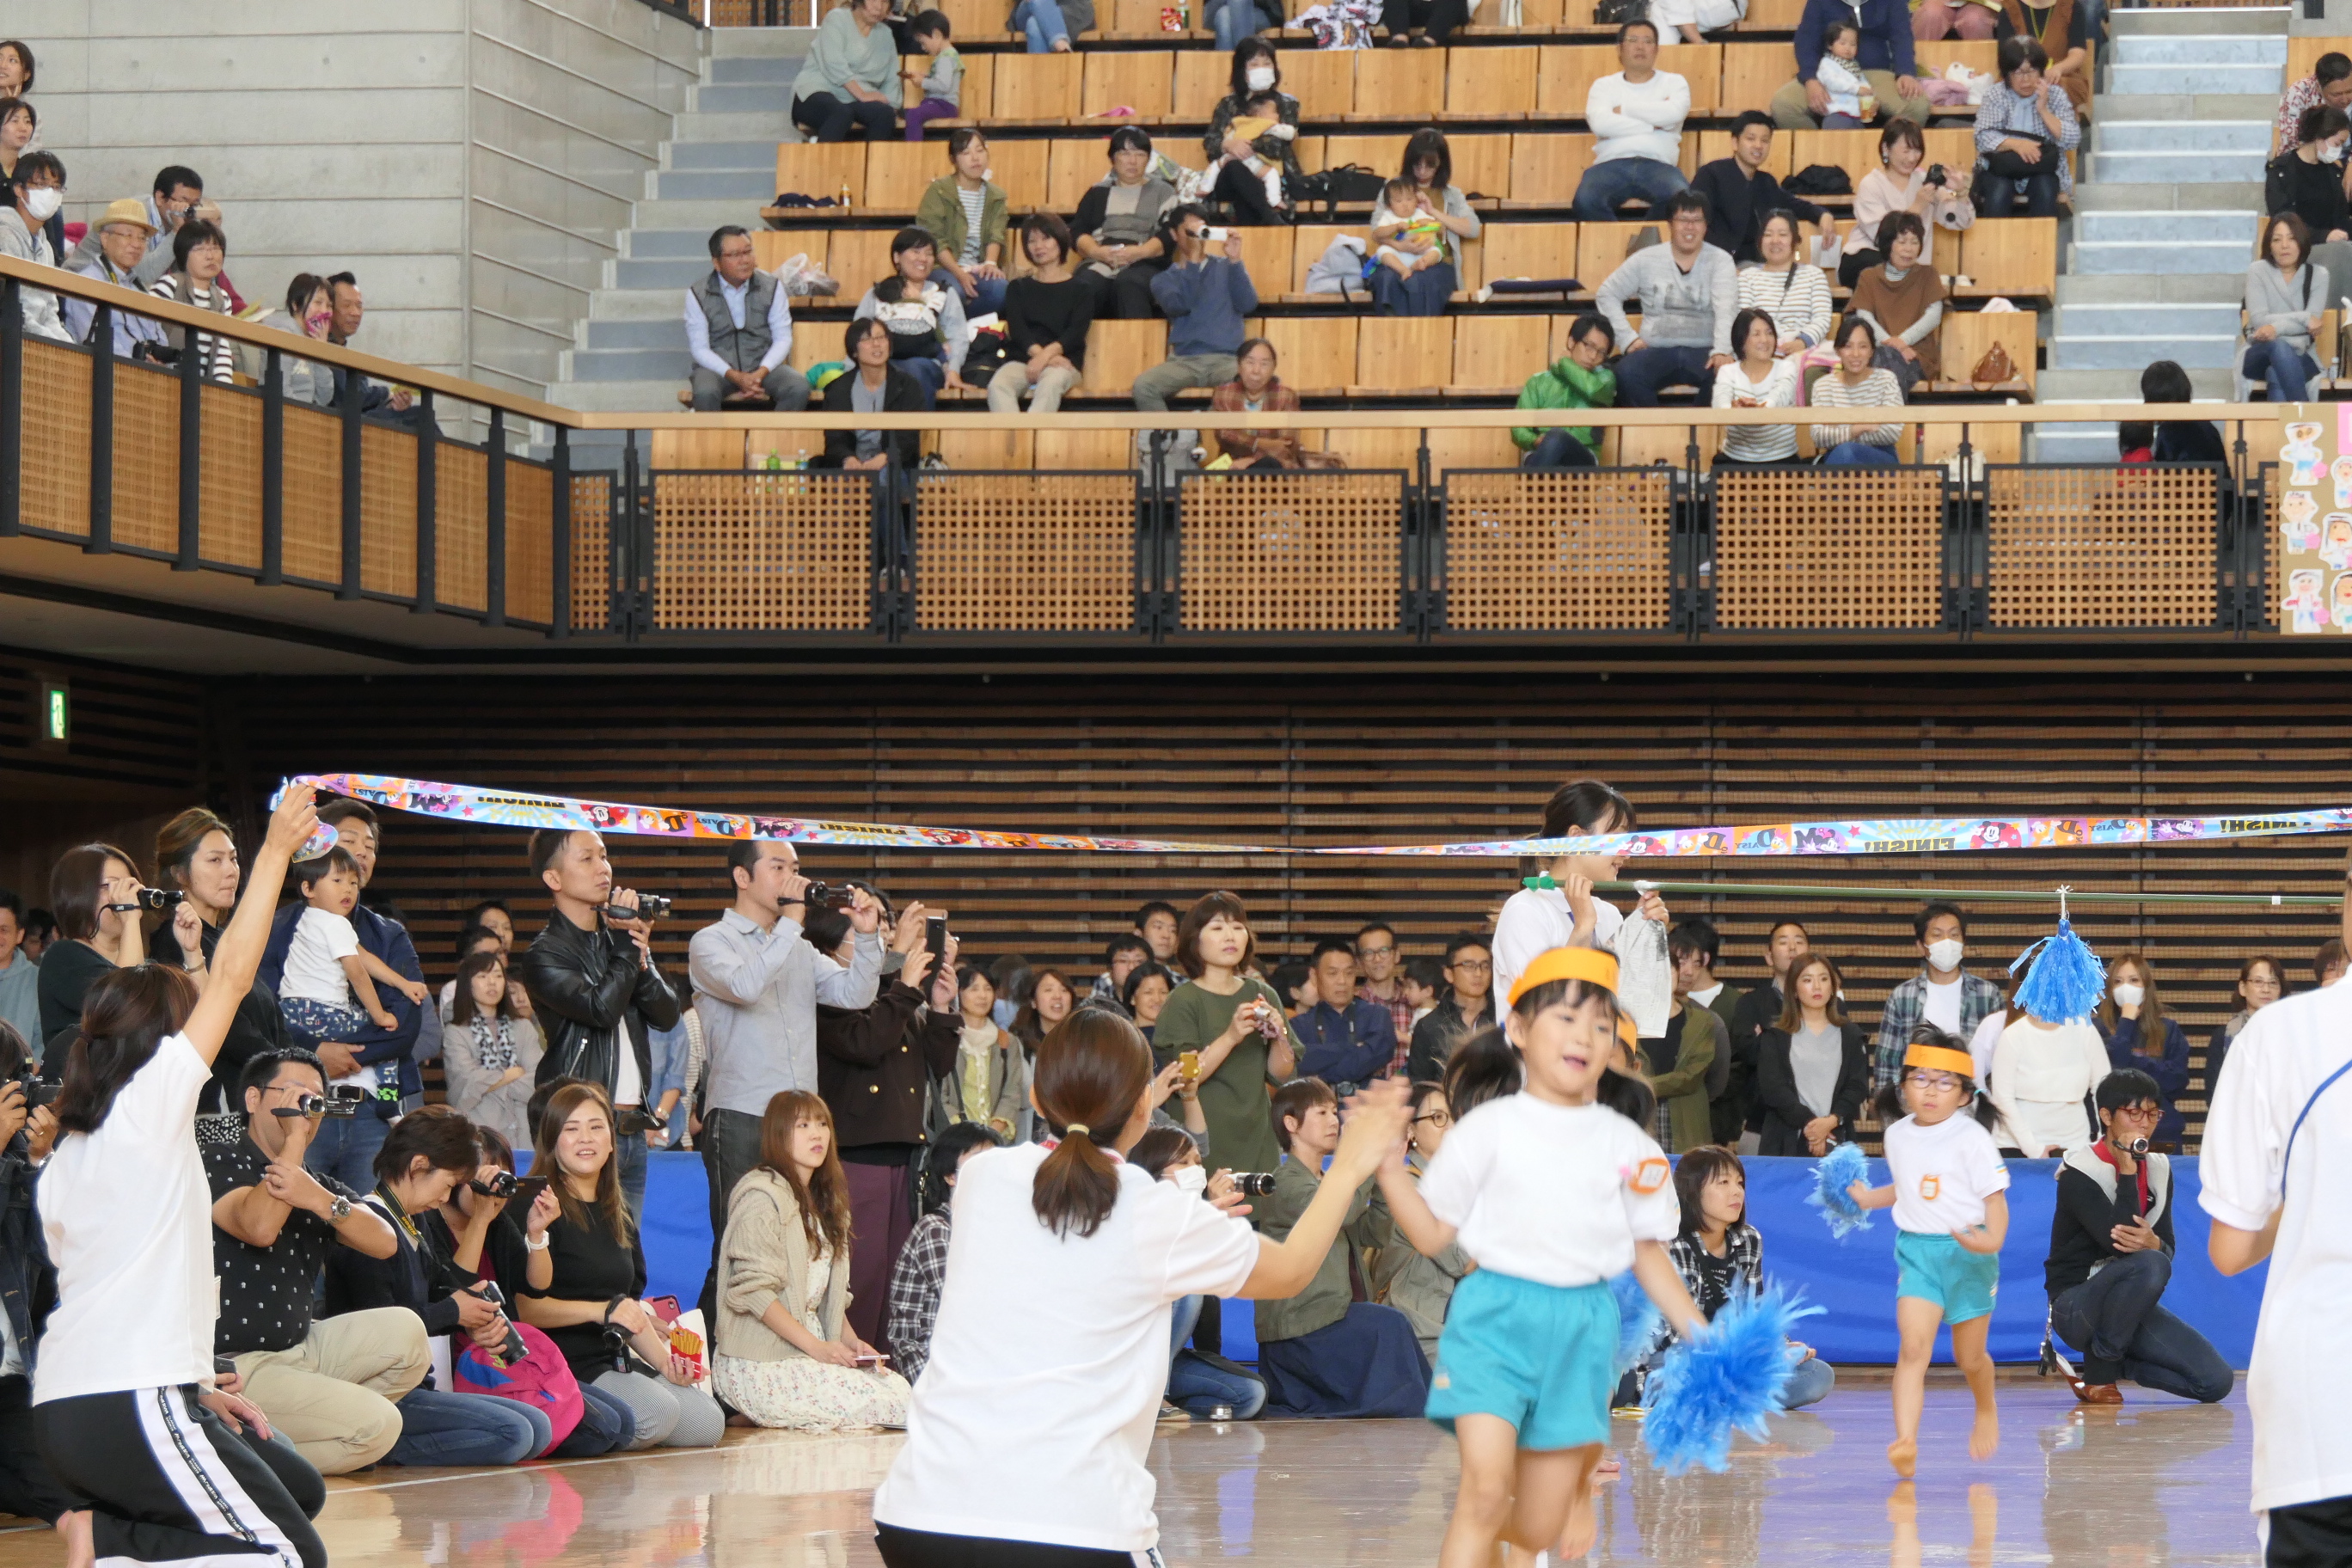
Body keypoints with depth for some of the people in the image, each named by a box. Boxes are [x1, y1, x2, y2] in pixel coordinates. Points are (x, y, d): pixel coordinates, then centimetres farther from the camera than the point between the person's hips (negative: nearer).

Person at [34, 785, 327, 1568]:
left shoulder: (66, 1155, 20)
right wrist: (276, 850, 2)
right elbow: (232, 976, -3)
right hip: (133, 1407, -9)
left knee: (298, 1492, 19)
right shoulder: (150, 1102, -2)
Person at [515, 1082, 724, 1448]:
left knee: (709, 1423, -13)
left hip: (619, 1363, 8)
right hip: (563, 1364, -8)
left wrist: (664, 1361, 6)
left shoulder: (619, 1217, 20)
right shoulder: (538, 1210, -5)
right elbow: (524, 1307, -15)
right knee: (658, 1413, -30)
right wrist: (602, 1311, -21)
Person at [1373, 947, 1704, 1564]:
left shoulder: (1627, 1144, 5)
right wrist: (1388, 1165, -12)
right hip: (1495, 1317, -3)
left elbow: (1648, 1255, 11)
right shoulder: (1490, 1128, -2)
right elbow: (1432, 1235, 0)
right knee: (1486, 1487, -21)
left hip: (1582, 1325, 3)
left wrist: (1703, 1335, 5)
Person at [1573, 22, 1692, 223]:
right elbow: (1601, 123, -3)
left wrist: (1624, 109, 4)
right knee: (1586, 200, -35)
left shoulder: (1674, 83, 19)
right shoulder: (1603, 86, 18)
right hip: (1612, 163, 0)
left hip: (1659, 165, 0)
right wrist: (1653, 125, 0)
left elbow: (1673, 113, -5)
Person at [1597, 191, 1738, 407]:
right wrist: (1628, 338, 4)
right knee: (1626, 374, -32)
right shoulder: (1646, 260, 10)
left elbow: (1726, 309, -9)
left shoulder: (1720, 262, 5)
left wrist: (1721, 352, -26)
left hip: (1704, 351, -1)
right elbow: (1607, 294, 17)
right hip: (1658, 351, 1)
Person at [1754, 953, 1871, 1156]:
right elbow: (1772, 1087, -2)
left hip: (1836, 1141, 1)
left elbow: (1858, 1086, 4)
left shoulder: (1851, 1035, 12)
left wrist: (1832, 1121, -12)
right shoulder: (1775, 1037, 9)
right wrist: (1808, 1123, -12)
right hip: (1787, 1142, -1)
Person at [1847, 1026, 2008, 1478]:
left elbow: (1995, 1198, -12)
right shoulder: (1898, 1135, 7)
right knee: (1913, 1346, -17)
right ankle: (1905, 1441, -27)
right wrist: (1867, 1198, 21)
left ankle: (1986, 1411, 45)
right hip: (1916, 1250, 3)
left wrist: (1993, 1239, -28)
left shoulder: (1972, 1139, -10)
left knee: (1969, 1357, 13)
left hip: (1968, 1254, -3)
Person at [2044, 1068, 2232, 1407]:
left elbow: (2167, 1249, 3)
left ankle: (2114, 1363, 10)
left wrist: (2153, 1244, -22)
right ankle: (2099, 1371, -17)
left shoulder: (2158, 1168, 6)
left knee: (2216, 1381, -12)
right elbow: (2116, 1243, -26)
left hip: (2127, 1308, 6)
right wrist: (2128, 1171, -24)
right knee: (2149, 1265, -37)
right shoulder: (2079, 1175, -14)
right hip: (2075, 1308, -6)